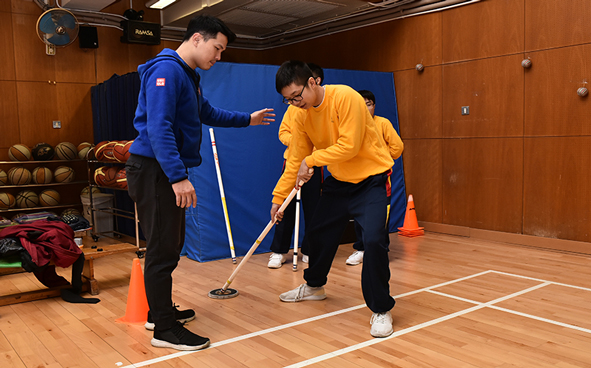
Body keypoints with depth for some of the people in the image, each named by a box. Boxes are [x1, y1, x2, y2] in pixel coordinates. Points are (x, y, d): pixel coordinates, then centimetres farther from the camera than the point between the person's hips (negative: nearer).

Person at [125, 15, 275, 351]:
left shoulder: (189, 76, 17)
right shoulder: (166, 70, -15)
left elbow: (208, 113, 33)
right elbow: (158, 127, -25)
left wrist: (246, 120, 40)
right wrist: (178, 176, -30)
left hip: (167, 172, 10)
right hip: (154, 171, -10)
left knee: (170, 245, 17)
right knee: (163, 249, -5)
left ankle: (160, 312, 31)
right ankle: (165, 330, 4)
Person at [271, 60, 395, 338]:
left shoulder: (345, 97, -23)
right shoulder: (302, 116, -1)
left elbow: (349, 146, -27)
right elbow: (295, 160, 5)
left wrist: (312, 160, -18)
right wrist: (279, 197, 4)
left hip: (371, 178, -7)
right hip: (338, 181, 8)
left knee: (373, 240, -22)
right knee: (318, 232, 17)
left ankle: (381, 310, -3)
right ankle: (314, 286, 43)